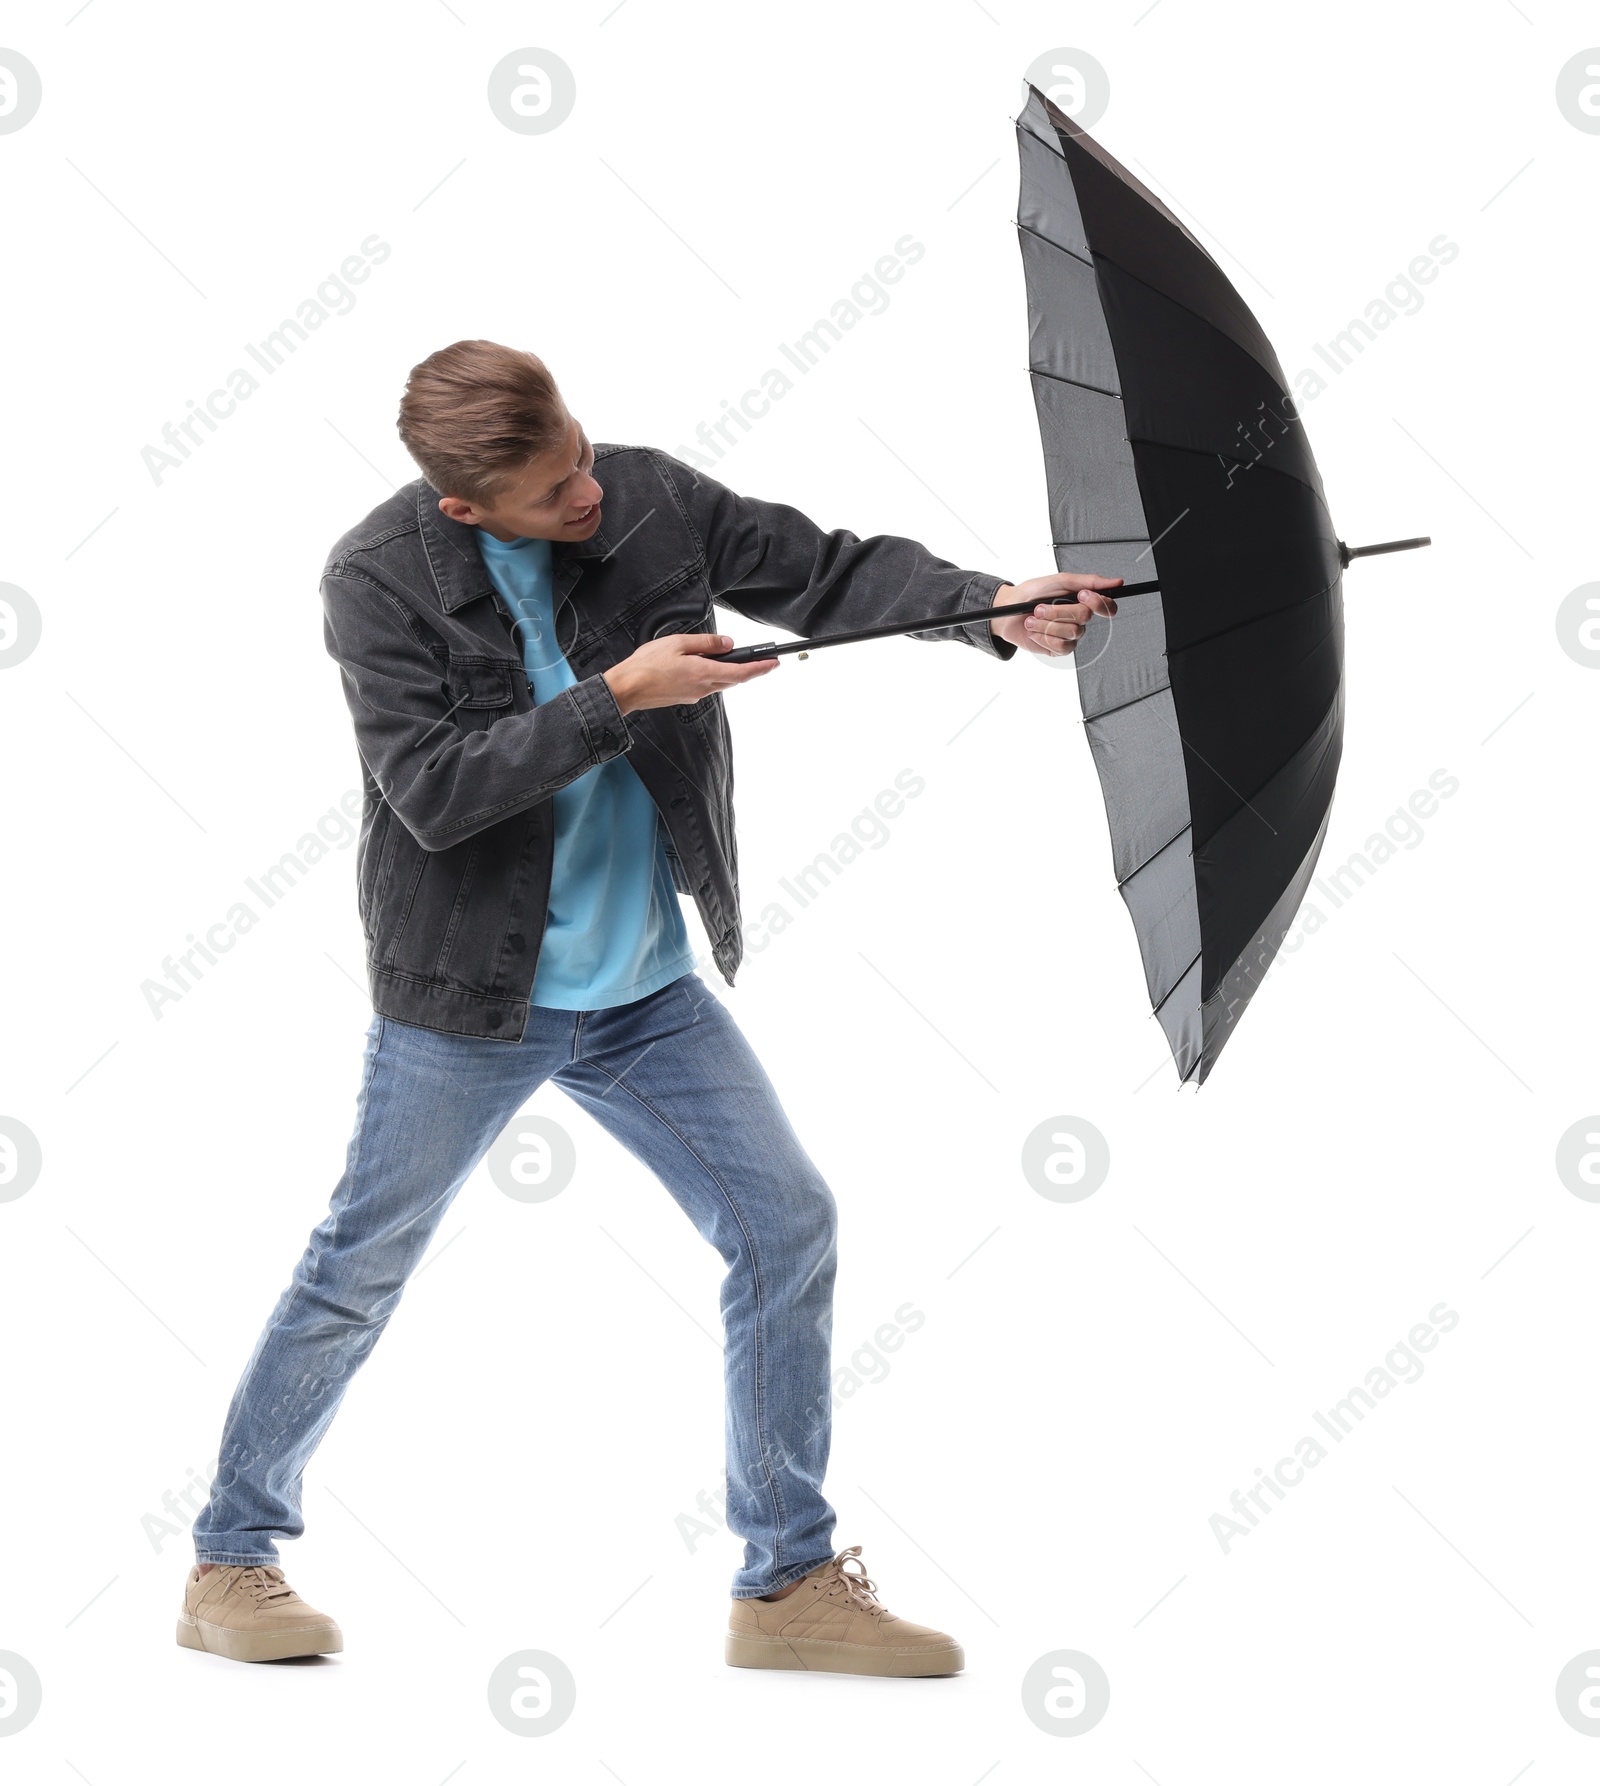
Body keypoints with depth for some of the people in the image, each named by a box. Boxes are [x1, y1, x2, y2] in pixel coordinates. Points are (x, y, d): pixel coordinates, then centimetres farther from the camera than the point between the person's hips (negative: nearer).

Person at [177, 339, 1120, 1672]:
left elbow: (831, 571, -3)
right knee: (359, 1275, 5)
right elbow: (434, 792, -22)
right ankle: (231, 1560, 24)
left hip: (649, 990, 4)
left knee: (788, 1225, -1)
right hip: (469, 1002, -4)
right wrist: (618, 697, -27)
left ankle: (792, 1583, 10)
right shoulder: (380, 579, -16)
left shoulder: (653, 499, -6)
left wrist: (992, 608, -18)